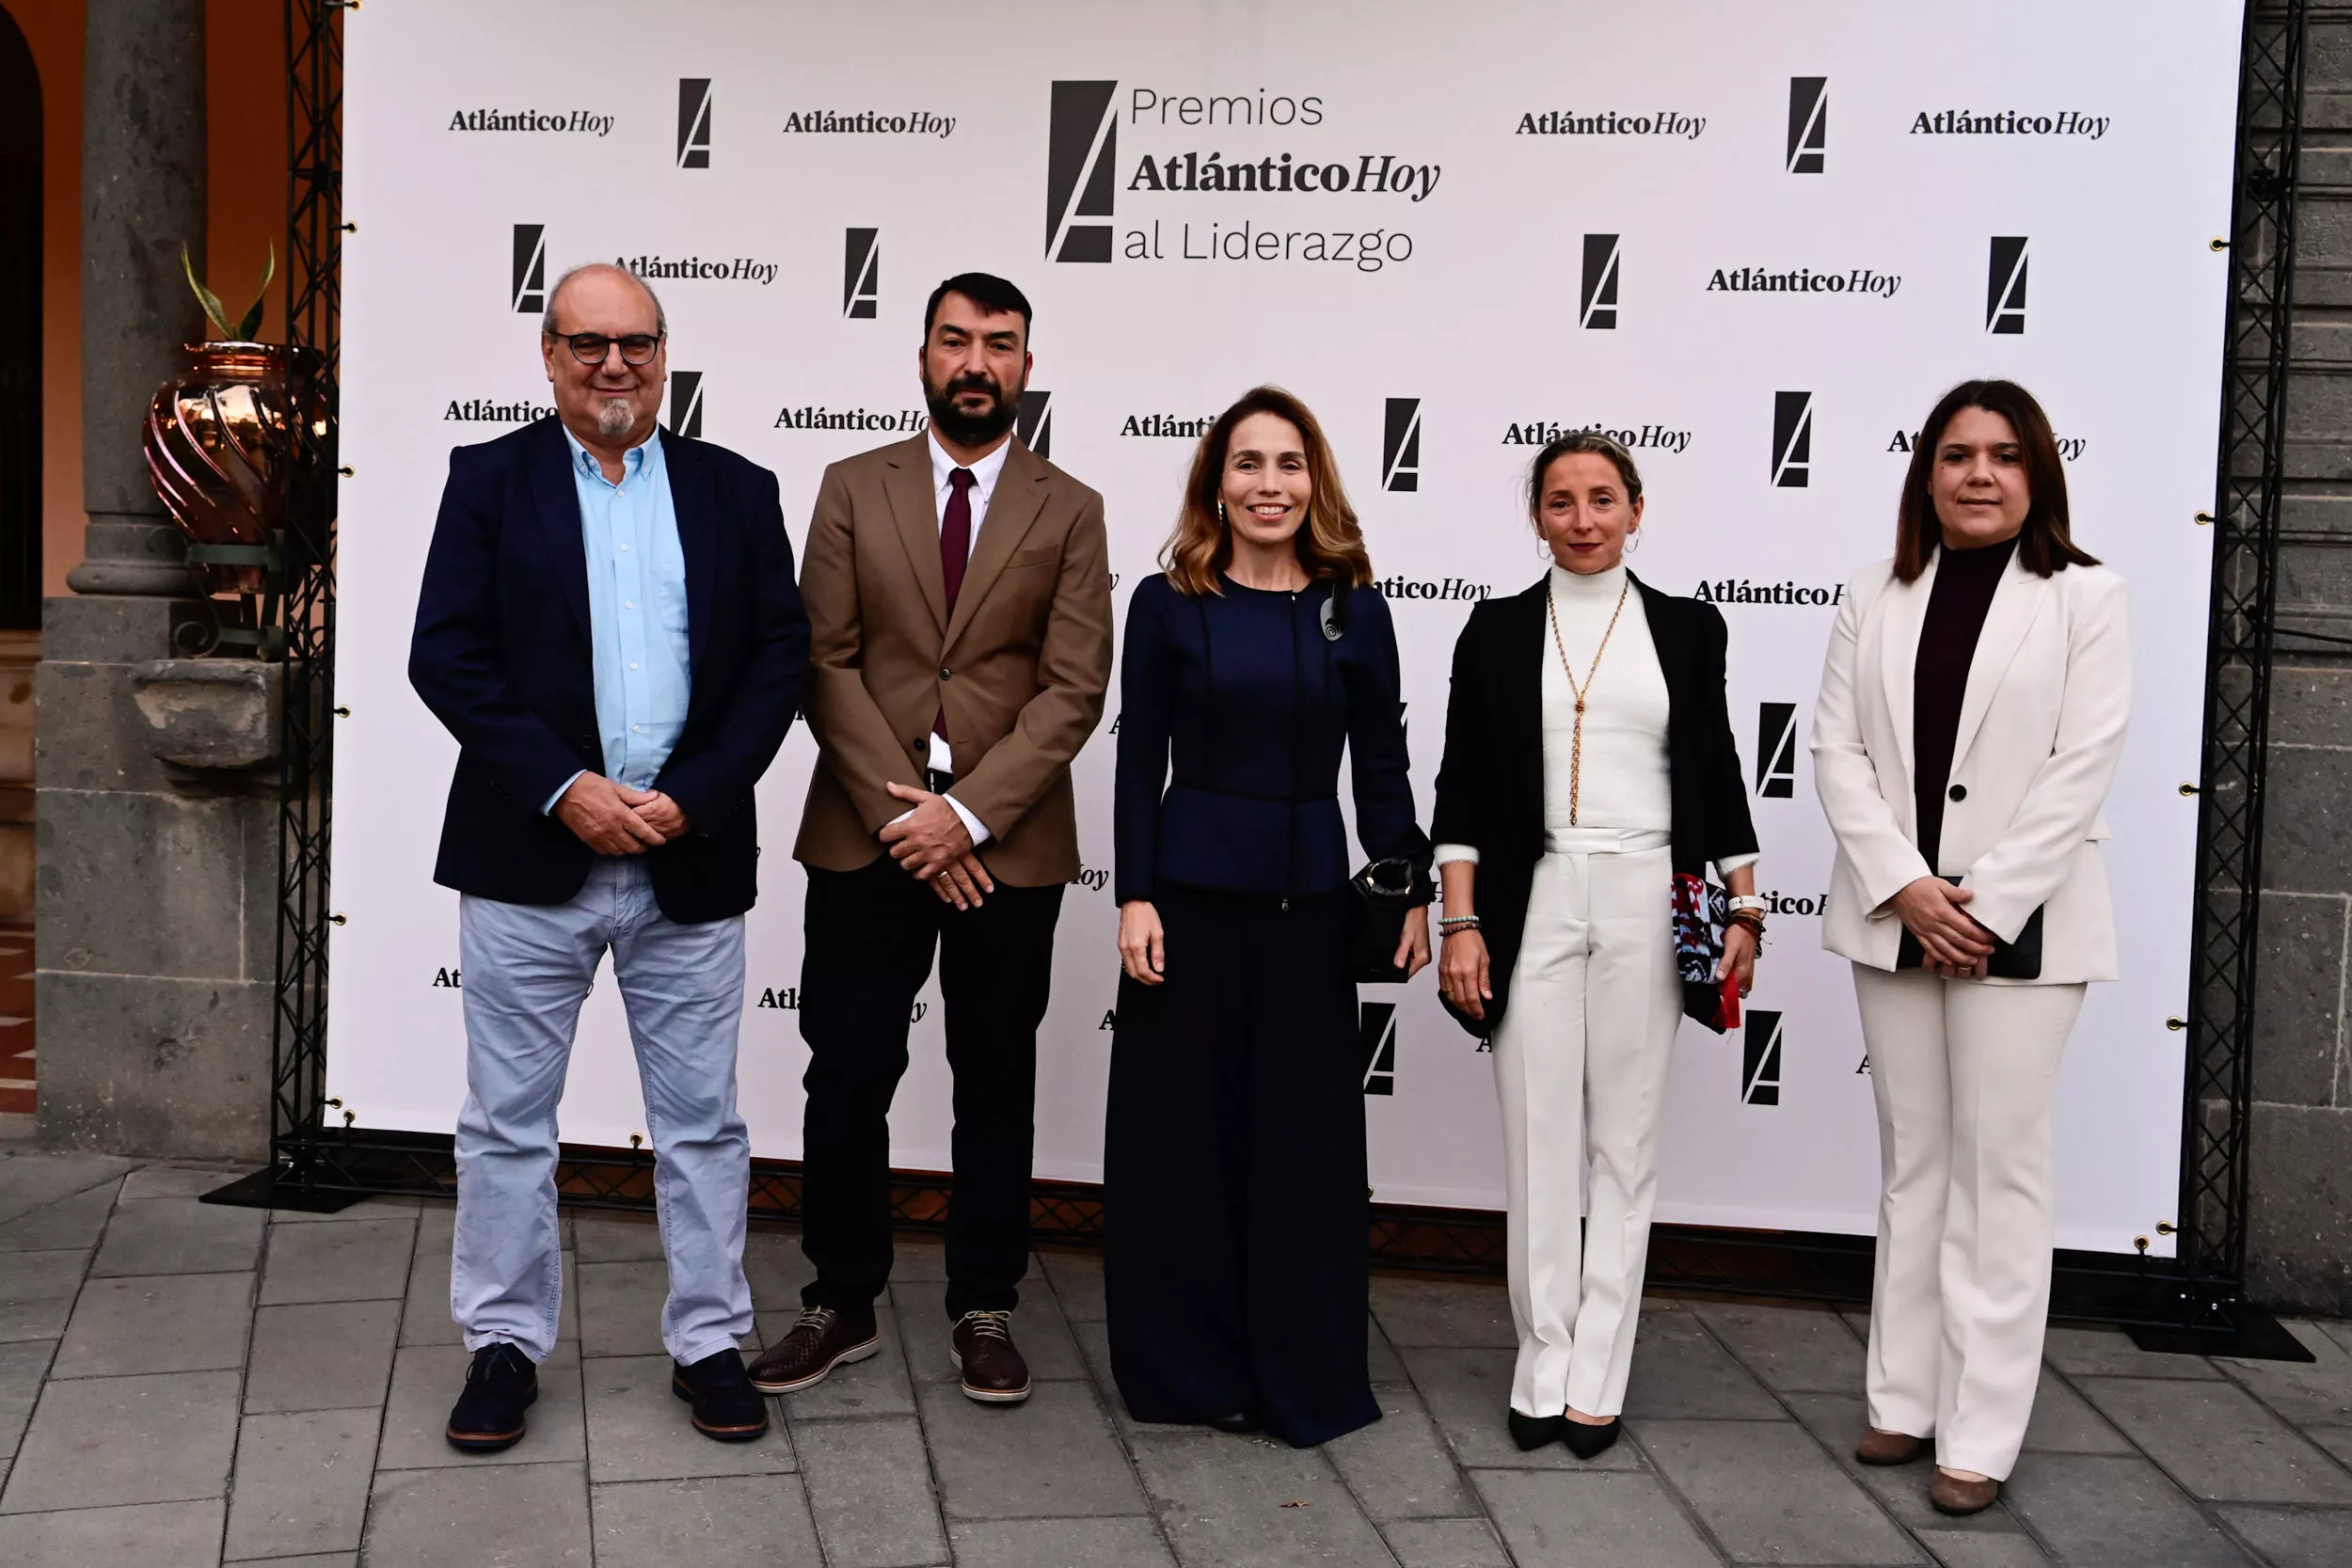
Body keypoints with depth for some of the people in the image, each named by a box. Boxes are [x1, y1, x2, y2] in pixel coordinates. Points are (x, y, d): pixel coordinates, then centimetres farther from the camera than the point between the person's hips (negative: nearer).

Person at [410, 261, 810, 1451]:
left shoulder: (736, 491, 7)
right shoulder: (490, 480, 3)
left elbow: (780, 656, 2)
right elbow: (448, 657, -5)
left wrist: (694, 797, -10)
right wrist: (564, 790, -14)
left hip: (692, 860, 1)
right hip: (530, 855, -1)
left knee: (701, 1121, 8)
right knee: (507, 1119, 8)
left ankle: (708, 1342, 21)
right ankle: (505, 1344, 22)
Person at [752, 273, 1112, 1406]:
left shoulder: (1070, 512, 4)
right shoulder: (853, 489, 6)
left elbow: (1075, 687, -4)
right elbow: (826, 662, -1)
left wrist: (967, 813, -14)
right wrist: (898, 808, -11)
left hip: (1009, 844, 0)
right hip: (865, 835, 1)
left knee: (996, 1087, 8)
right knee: (845, 1079, 5)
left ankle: (984, 1310, 21)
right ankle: (841, 1304, 20)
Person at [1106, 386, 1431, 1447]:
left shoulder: (1354, 610, 4)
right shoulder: (1167, 604, 1)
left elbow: (1382, 764, 6)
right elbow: (1140, 763, 0)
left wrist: (1410, 891, -1)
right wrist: (1135, 897, -7)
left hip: (1310, 897, 1)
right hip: (1193, 891, -1)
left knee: (1304, 1130, 7)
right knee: (1183, 1122, 6)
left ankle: (1301, 1375, 20)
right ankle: (1186, 1362, 21)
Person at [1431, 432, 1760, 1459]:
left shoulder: (1686, 629, 7)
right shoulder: (1497, 631, 6)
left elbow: (1716, 775, 9)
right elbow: (1463, 786, 3)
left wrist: (1744, 912, 4)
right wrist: (1461, 924, -4)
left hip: (1645, 902, 0)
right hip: (1531, 901, 0)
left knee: (1625, 1141, 4)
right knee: (1539, 1141, 3)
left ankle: (1596, 1375, 12)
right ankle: (1544, 1366, 14)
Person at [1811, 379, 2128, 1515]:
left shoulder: (2083, 597, -1)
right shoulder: (1876, 598, 8)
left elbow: (2082, 768, -8)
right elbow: (1837, 750, 2)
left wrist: (1986, 907, -14)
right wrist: (1907, 890, -11)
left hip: (2019, 927, -3)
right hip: (1895, 919, 4)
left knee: (1997, 1170, -1)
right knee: (1911, 1162, 11)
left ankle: (1980, 1434, 4)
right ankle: (1905, 1398, 20)